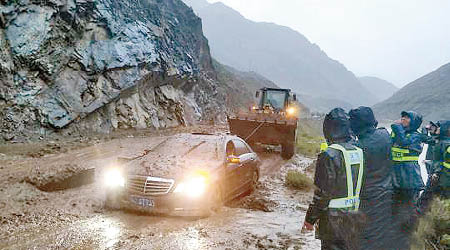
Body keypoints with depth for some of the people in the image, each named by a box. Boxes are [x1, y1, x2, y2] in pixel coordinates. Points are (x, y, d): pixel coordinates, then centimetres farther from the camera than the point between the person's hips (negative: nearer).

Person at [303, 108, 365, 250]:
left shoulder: (329, 155, -19)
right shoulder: (359, 152, 2)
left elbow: (322, 193, -18)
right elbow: (361, 187, 8)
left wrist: (310, 219, -8)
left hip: (335, 219, -7)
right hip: (355, 216, 7)